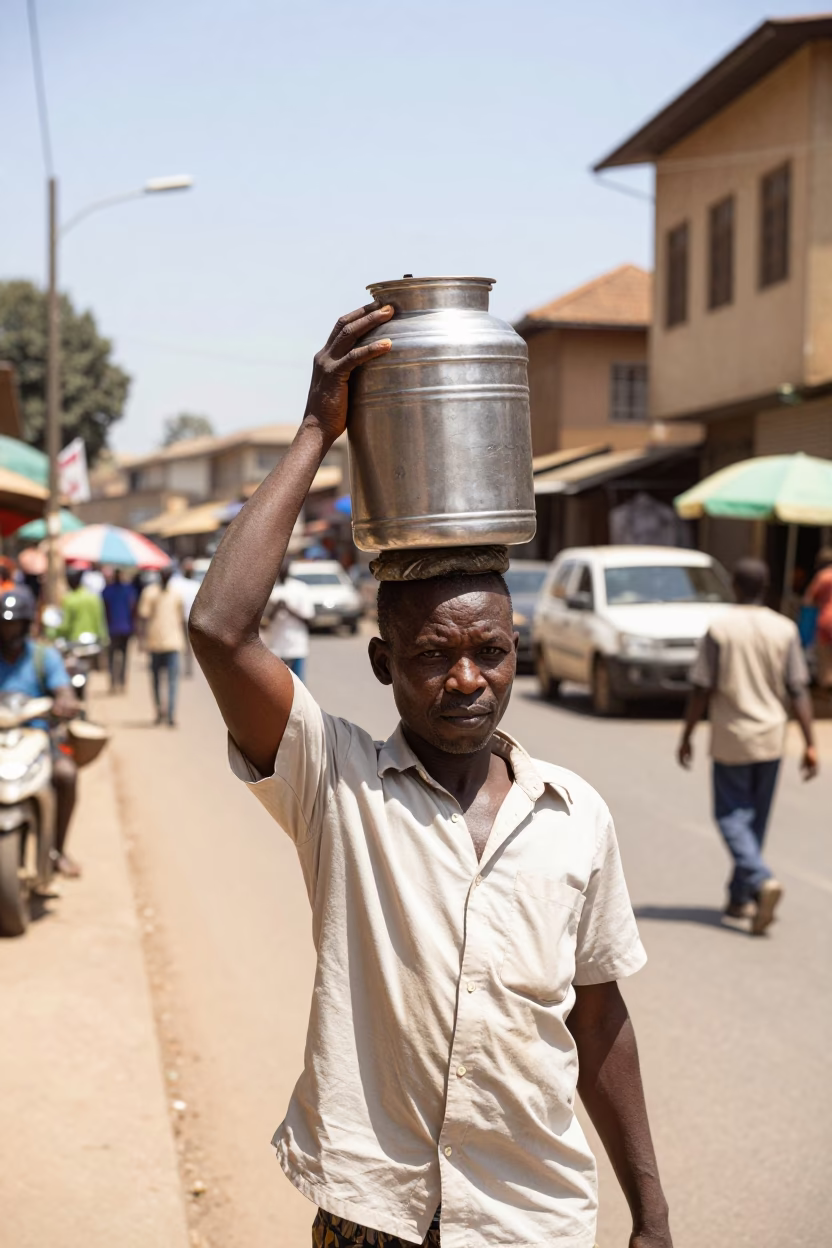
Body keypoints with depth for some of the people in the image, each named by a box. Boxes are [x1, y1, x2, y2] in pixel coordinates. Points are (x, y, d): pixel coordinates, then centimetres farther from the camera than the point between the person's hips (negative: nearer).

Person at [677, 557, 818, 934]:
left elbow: (702, 690, -8)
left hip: (730, 739, -3)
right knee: (756, 818, 15)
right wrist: (810, 744, 0)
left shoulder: (720, 629, -9)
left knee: (732, 816, 3)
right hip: (770, 738, 3)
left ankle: (761, 881, -20)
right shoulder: (785, 630, -2)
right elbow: (798, 691, -4)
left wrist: (686, 736, 2)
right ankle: (740, 897, 23)